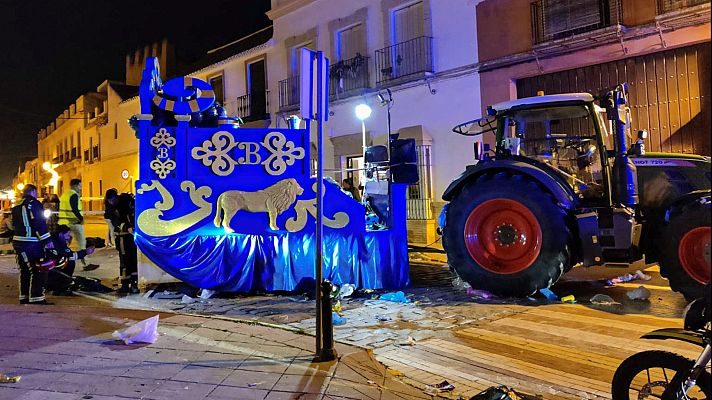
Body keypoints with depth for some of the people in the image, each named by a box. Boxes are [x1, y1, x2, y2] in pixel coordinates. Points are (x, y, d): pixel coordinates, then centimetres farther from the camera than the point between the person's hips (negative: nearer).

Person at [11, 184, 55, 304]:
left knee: (25, 270, 18)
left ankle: (24, 297, 24)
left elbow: (14, 224, 22)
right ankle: (36, 299, -10)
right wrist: (47, 240, -17)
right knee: (39, 272, -7)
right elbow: (40, 223, -19)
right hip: (31, 244, -9)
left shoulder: (16, 206, 16)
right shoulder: (34, 203, -12)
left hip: (18, 241, 10)